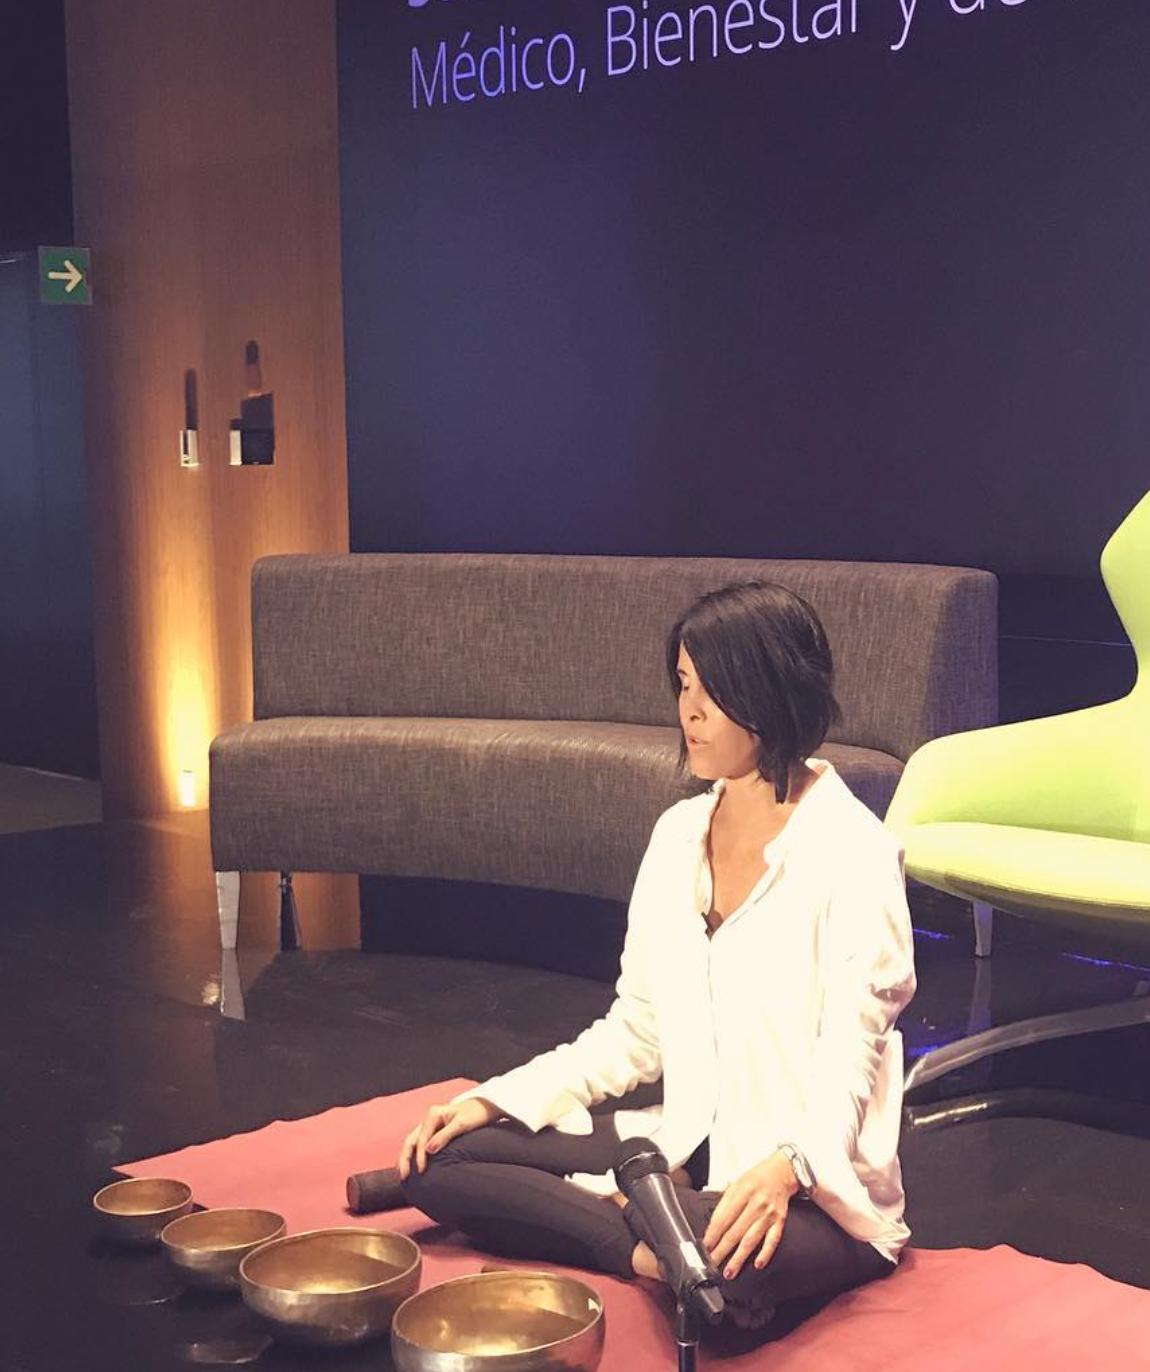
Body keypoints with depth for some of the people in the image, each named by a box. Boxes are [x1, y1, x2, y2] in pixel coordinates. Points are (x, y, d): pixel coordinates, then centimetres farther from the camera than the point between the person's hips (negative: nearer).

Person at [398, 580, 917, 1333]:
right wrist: (495, 1100, 1)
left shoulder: (851, 853, -13)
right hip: (688, 1149, 7)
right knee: (442, 1158, -4)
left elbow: (846, 1071, -18)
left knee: (731, 1260, -41)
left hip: (813, 1185, -7)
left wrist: (785, 1166, -38)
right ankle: (653, 1239, -14)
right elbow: (634, 1033, 11)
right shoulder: (679, 834, 7)